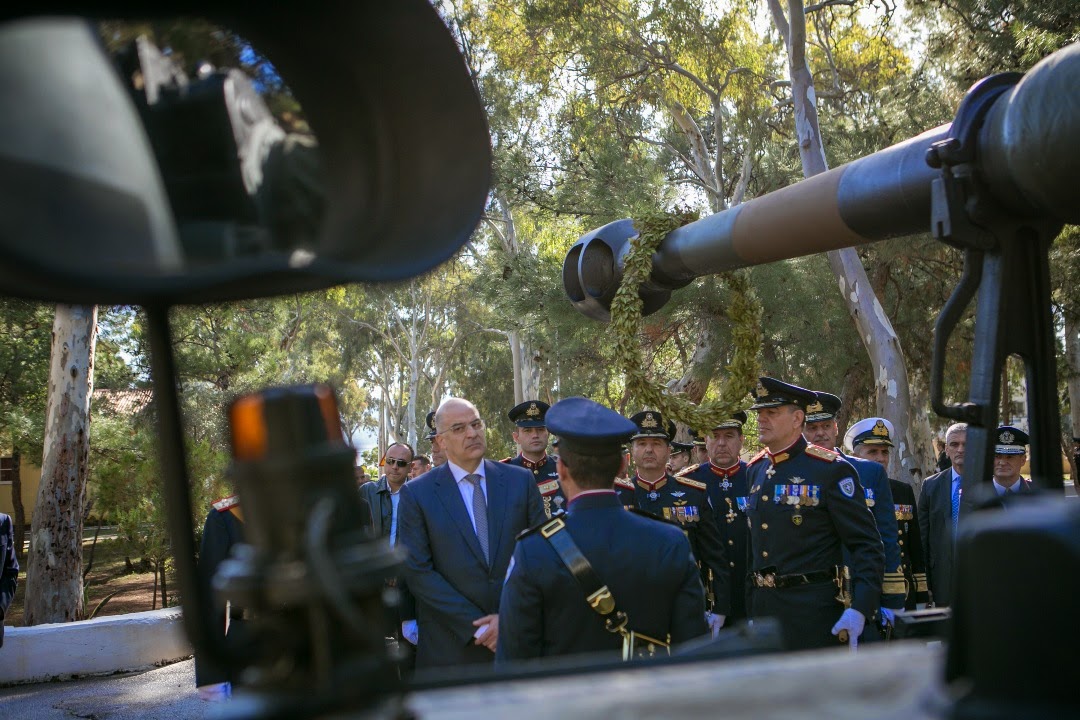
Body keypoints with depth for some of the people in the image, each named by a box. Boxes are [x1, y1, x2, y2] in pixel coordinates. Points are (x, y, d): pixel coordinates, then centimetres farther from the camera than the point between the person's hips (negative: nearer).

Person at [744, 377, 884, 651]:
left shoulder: (831, 469, -9)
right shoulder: (755, 470, 10)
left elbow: (868, 546, -11)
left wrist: (859, 609, -21)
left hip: (814, 614, -6)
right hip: (762, 608, 6)